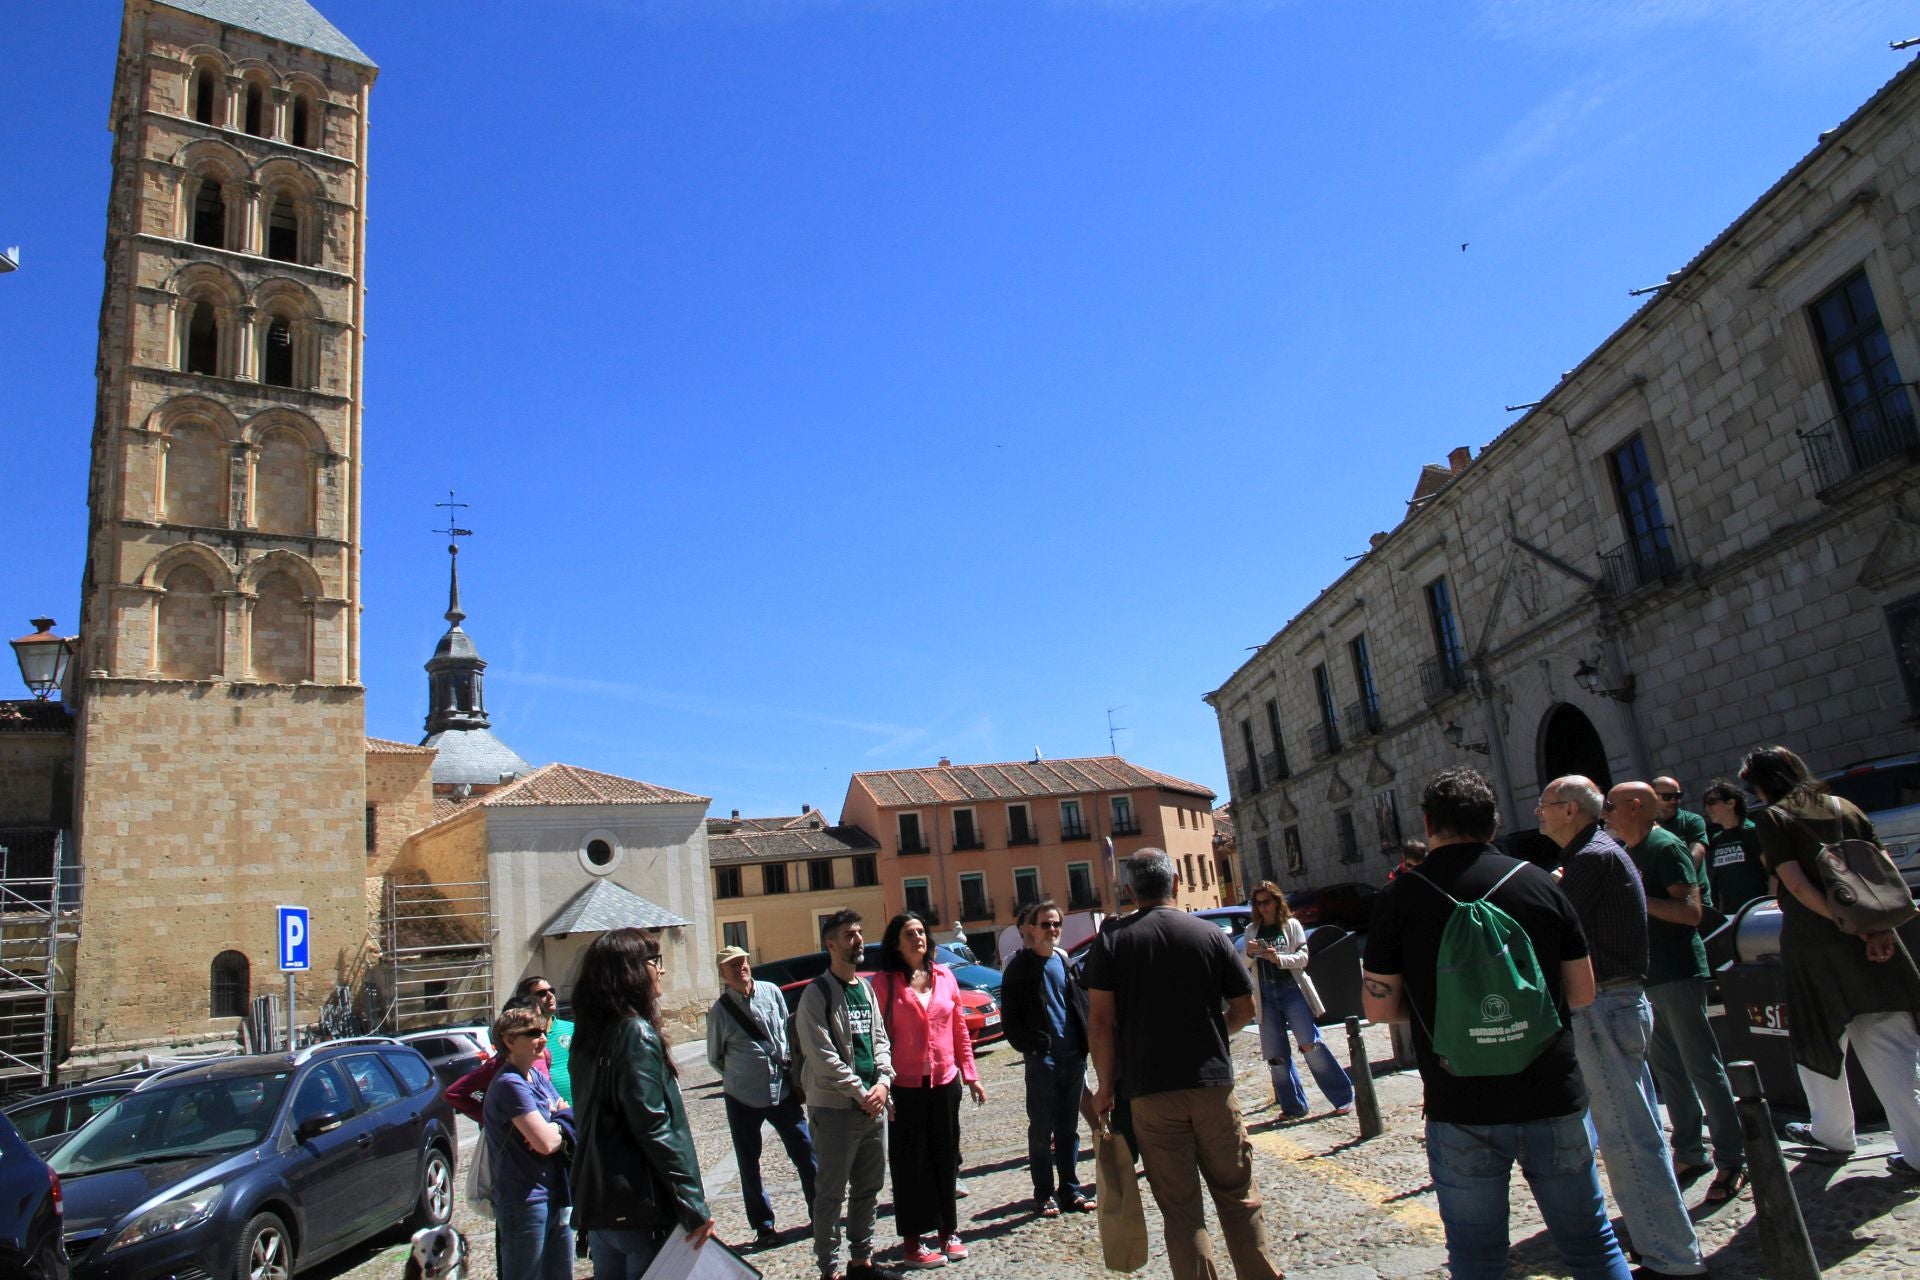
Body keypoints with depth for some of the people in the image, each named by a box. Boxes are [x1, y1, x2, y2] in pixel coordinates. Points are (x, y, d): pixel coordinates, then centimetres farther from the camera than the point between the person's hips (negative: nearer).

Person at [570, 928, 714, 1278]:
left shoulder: (590, 1035, 10)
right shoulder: (636, 1033, -16)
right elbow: (655, 1128, -21)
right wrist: (694, 1206, -18)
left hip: (596, 1206, 8)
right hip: (640, 1209, -8)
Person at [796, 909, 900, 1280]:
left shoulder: (866, 988, 12)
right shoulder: (817, 994, -11)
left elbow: (880, 1038, 13)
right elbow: (822, 1056, -16)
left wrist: (883, 1082, -4)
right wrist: (861, 1093, -13)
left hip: (872, 1107, 7)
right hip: (833, 1109, -7)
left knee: (869, 1187, 15)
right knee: (832, 1194, 2)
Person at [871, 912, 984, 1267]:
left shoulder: (944, 976, 6)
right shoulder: (884, 982, -7)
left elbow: (960, 1029, 11)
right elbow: (878, 1035, -9)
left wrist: (970, 1074, 10)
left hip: (945, 1082, 4)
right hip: (906, 1087, -4)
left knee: (945, 1158, 12)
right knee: (910, 1163, 5)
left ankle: (948, 1231, 26)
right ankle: (912, 1241, 16)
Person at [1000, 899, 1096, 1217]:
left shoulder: (1065, 960, 12)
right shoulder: (1020, 967, -3)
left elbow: (1082, 1003, 14)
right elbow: (1010, 1015, -5)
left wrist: (1084, 1041, 3)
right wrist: (1028, 1047, -11)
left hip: (1073, 1056, 5)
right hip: (1041, 1059, -5)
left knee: (1069, 1127, 12)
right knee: (1042, 1129, 3)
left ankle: (1071, 1189, 21)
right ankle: (1044, 1194, 12)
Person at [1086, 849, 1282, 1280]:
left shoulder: (1111, 940, -3)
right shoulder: (1210, 935, 0)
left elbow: (1100, 1022, -8)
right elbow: (1244, 1010, 6)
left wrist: (1106, 1085, 2)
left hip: (1149, 1091, -1)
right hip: (1212, 1083, 1)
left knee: (1181, 1209, 7)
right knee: (1238, 1196, 16)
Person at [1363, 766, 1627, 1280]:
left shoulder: (1400, 897, -7)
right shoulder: (1540, 884, -1)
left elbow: (1379, 1007, -5)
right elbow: (1583, 994, 5)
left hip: (1459, 1108, -2)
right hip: (1553, 1100, 2)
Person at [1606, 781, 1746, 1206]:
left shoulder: (1666, 847, -13)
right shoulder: (1626, 852, 14)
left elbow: (1691, 911, -21)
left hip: (1678, 974, -9)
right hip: (1647, 975, 9)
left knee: (1702, 1067, -2)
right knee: (1666, 1066, 13)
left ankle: (1732, 1161, 8)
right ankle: (1689, 1153, 22)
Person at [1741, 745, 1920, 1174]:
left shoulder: (1771, 819, -6)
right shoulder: (1845, 809, 10)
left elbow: (1796, 885, -15)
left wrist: (1852, 928, -13)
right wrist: (1879, 928, -5)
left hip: (1812, 943, -4)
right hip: (1873, 946, 5)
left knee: (1819, 1039, 13)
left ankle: (1833, 1131, 28)